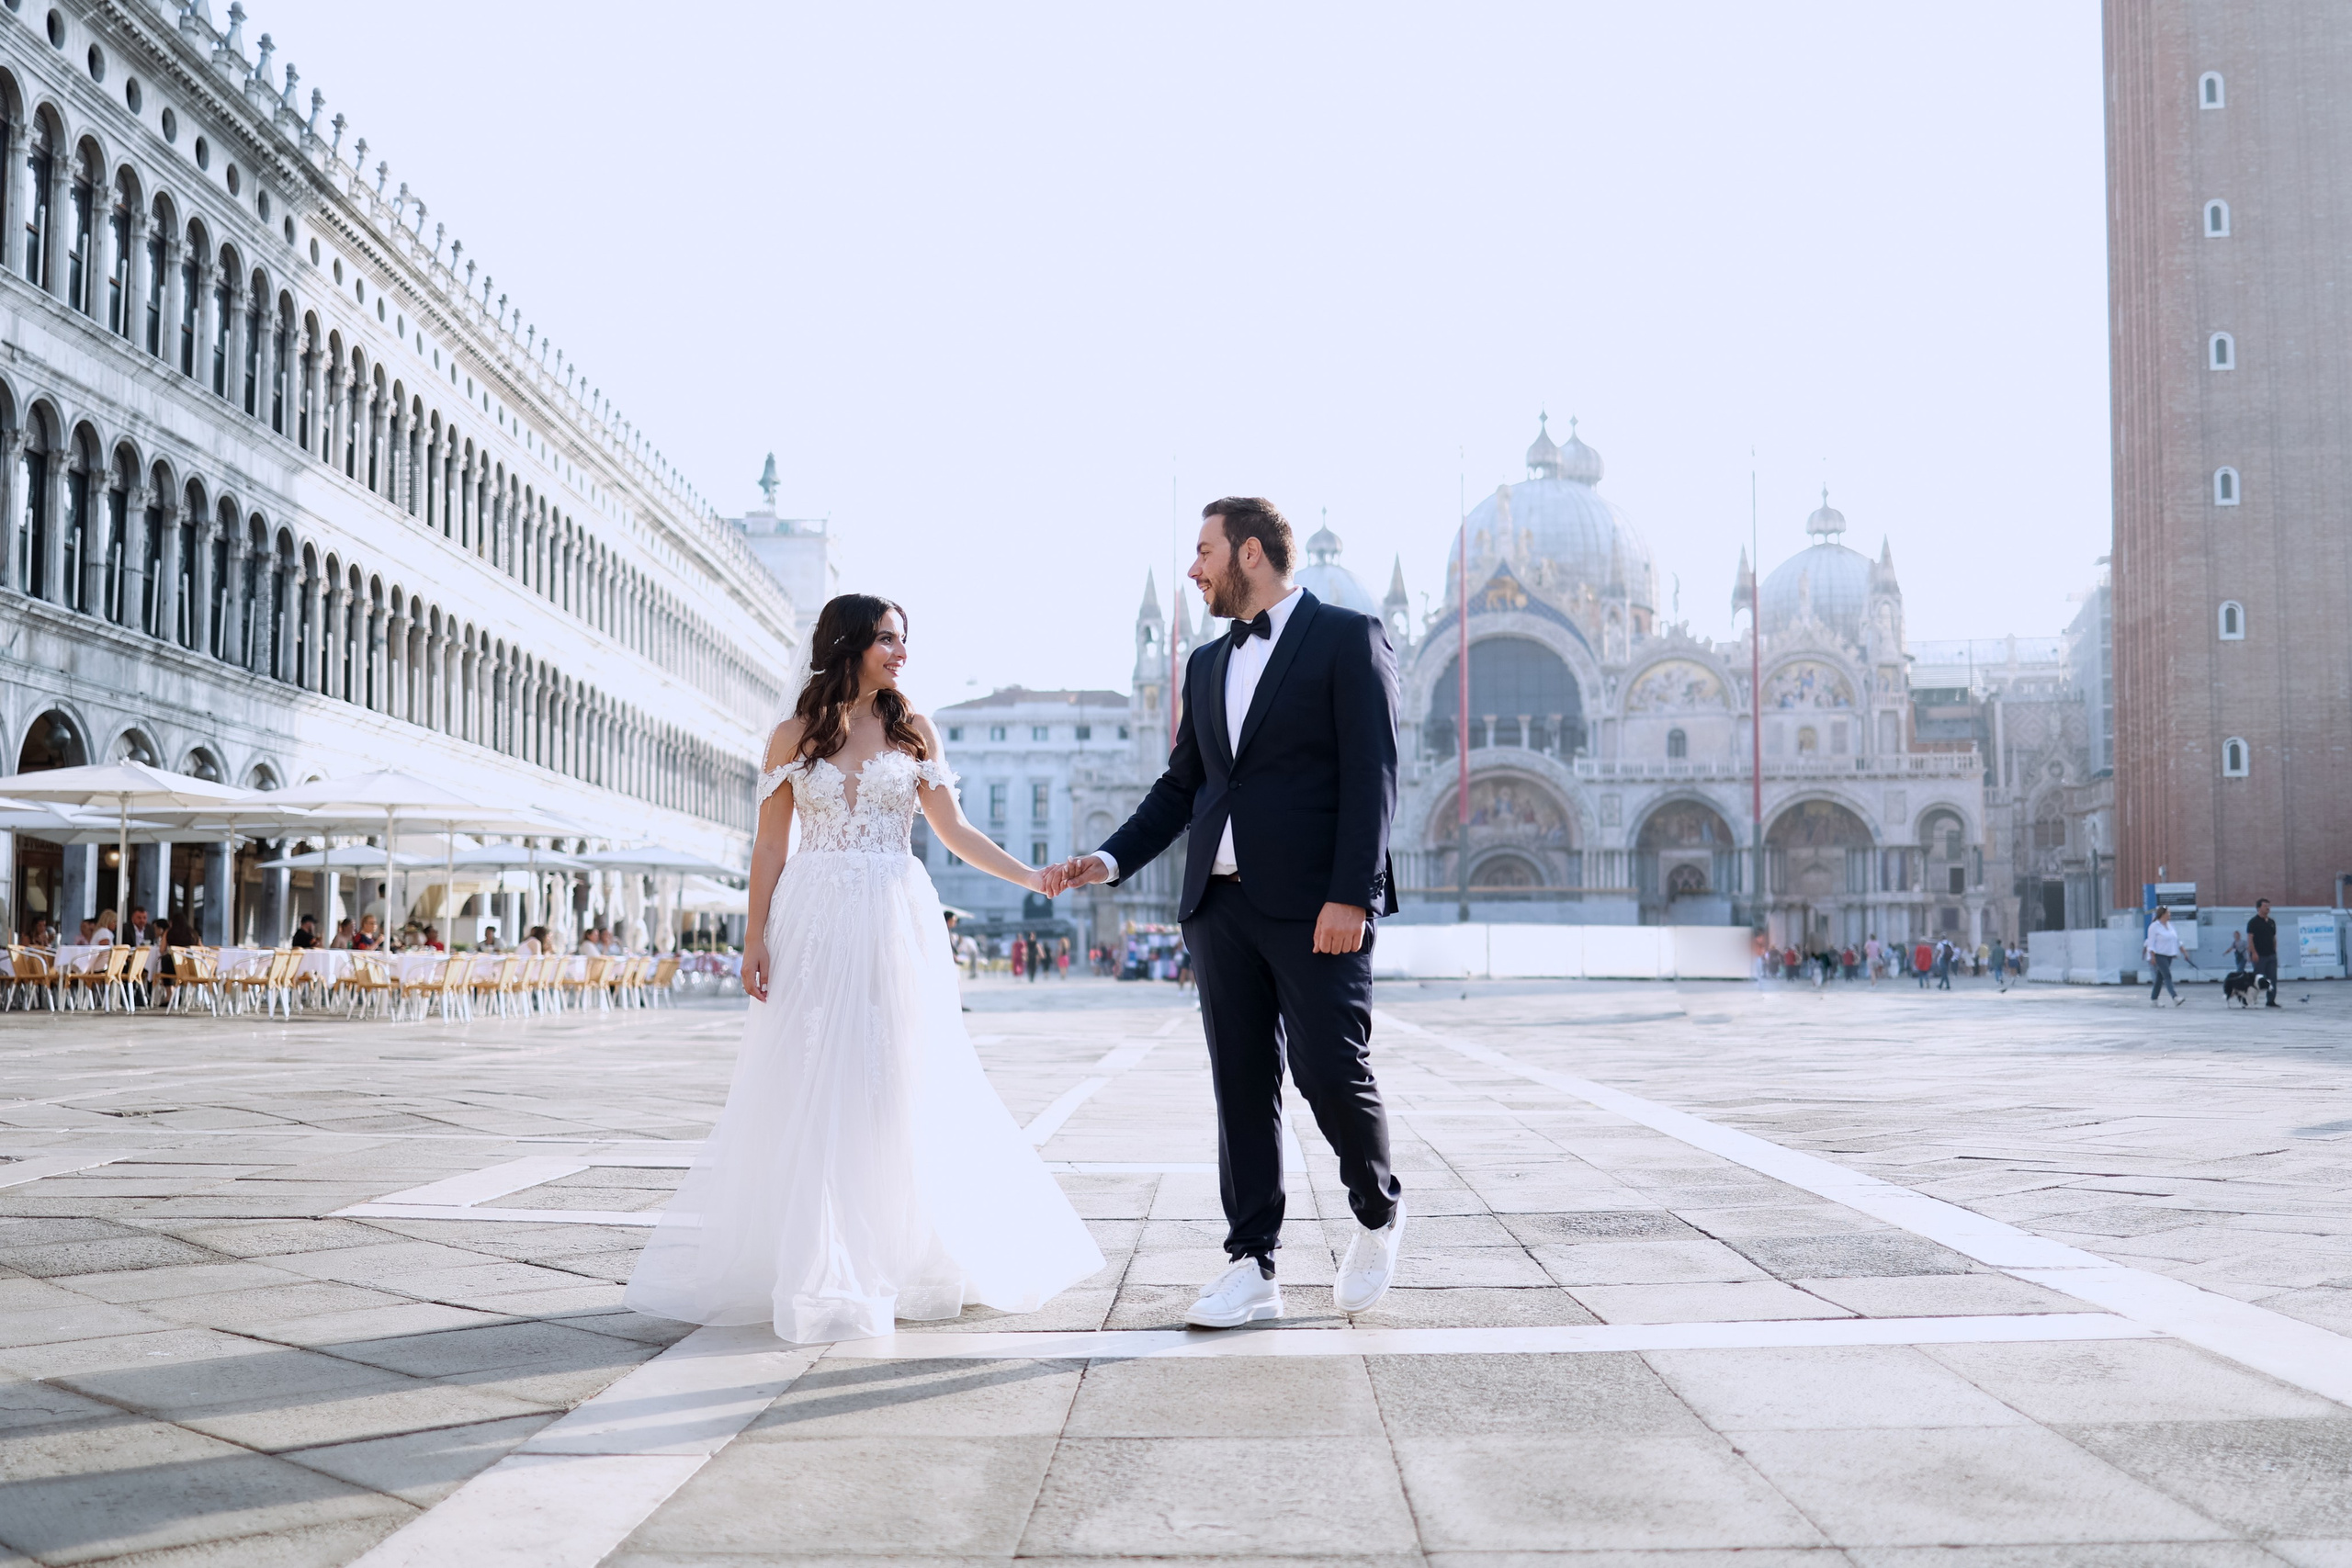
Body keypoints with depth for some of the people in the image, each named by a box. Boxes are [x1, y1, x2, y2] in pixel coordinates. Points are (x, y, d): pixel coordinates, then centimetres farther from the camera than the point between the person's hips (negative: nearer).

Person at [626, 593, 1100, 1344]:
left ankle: (902, 1259, 16)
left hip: (895, 926, 1)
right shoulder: (794, 736, 5)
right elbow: (770, 843, 5)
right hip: (815, 927, -1)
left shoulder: (914, 731, 7)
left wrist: (1029, 876, -8)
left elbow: (953, 830, 3)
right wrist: (755, 937, -3)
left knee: (902, 1090, 3)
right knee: (807, 1095, -1)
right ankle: (810, 1264, 9)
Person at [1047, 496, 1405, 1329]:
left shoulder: (1348, 637, -1)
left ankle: (1378, 1213, 22)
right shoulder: (1206, 664, 19)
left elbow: (1371, 774, -8)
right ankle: (1253, 1266, 11)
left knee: (1331, 1071, -6)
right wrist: (1110, 861, 8)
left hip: (1315, 904, -6)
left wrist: (1350, 895, -16)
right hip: (1221, 901, 6)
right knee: (1242, 1086, 5)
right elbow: (1181, 784, 20)